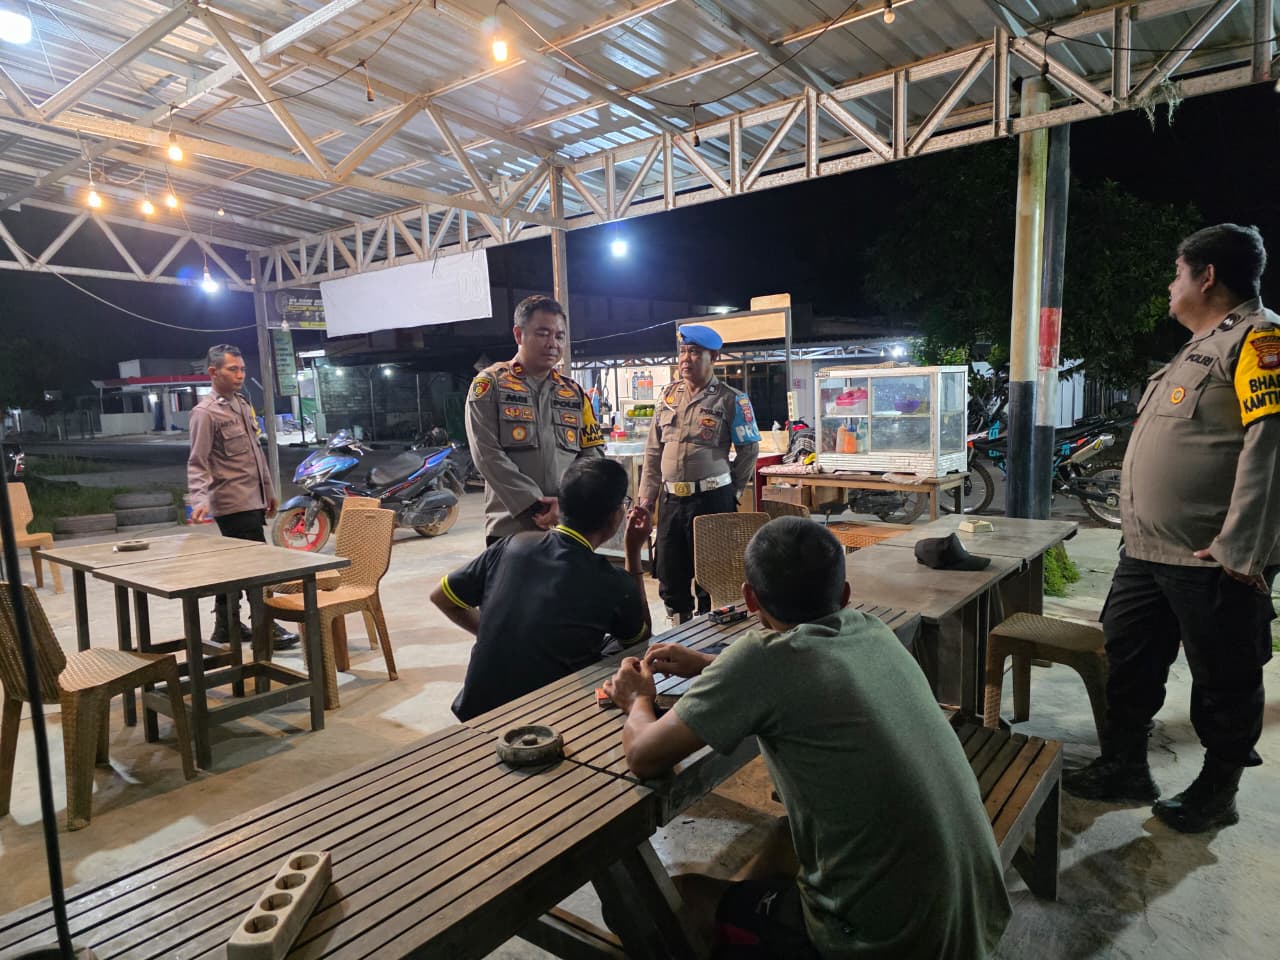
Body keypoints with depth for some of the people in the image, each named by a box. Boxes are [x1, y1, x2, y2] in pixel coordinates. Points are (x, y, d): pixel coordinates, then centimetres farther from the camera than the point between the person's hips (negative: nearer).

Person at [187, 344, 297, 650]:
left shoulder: (243, 404, 14)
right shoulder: (205, 413, -11)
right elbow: (197, 465, -14)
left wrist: (268, 490, 22)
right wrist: (200, 500, -28)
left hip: (252, 501, 8)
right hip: (234, 503, -8)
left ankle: (226, 626, 25)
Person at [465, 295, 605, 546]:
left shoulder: (574, 392, 12)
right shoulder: (490, 384, 0)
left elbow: (593, 455, 6)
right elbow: (488, 454, -10)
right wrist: (535, 505, -16)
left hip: (568, 528, 4)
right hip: (510, 528, -3)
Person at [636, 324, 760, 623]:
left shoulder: (732, 400, -4)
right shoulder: (669, 394, 10)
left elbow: (749, 449, 1)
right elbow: (653, 450, 12)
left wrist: (731, 492, 3)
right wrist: (647, 497, 8)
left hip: (711, 499, -5)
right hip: (672, 500, 5)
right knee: (669, 574, 12)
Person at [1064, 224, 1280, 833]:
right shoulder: (1199, 347, 19)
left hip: (1212, 562, -9)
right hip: (1146, 551, 9)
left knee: (1224, 685, 9)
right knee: (1128, 665, 16)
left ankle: (1216, 794, 27)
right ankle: (1125, 769, 31)